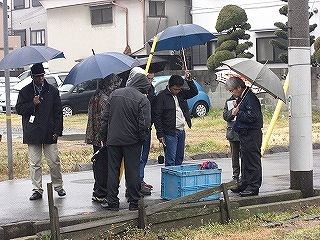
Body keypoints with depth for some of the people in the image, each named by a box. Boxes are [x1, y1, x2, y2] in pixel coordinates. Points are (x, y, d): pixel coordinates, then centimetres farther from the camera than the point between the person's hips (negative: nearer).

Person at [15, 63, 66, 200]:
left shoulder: (52, 91, 8)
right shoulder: (25, 91, 8)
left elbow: (58, 112, 7)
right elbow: (19, 109, 4)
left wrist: (57, 130, -1)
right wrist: (32, 104, -12)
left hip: (49, 133, 0)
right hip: (32, 134, 0)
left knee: (54, 162, 1)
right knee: (35, 164, 3)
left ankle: (58, 187, 16)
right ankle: (37, 190, 9)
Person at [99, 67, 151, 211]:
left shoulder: (114, 94, 4)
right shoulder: (143, 99, -10)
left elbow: (105, 118, 7)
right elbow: (144, 124, -13)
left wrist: (104, 137, 13)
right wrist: (142, 139, 2)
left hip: (113, 140, 3)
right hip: (132, 141, -3)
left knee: (113, 171, 8)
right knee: (133, 172, 5)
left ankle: (112, 202, 10)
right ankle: (134, 203, 10)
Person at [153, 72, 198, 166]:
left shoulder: (181, 94, 10)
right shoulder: (161, 97, -9)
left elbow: (194, 92, 17)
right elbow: (157, 117, -10)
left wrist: (189, 81, -1)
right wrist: (160, 134, -14)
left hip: (181, 131, 7)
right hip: (170, 133, -7)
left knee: (179, 158, 12)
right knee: (170, 159, -7)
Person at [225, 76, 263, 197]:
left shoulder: (250, 98, -18)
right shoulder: (241, 98, 14)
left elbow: (252, 116, -25)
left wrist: (238, 113, -15)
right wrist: (235, 112, 5)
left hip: (252, 134, -11)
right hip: (244, 134, 11)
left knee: (253, 161, -4)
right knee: (245, 160, 17)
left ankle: (254, 187, 1)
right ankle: (244, 183, 26)